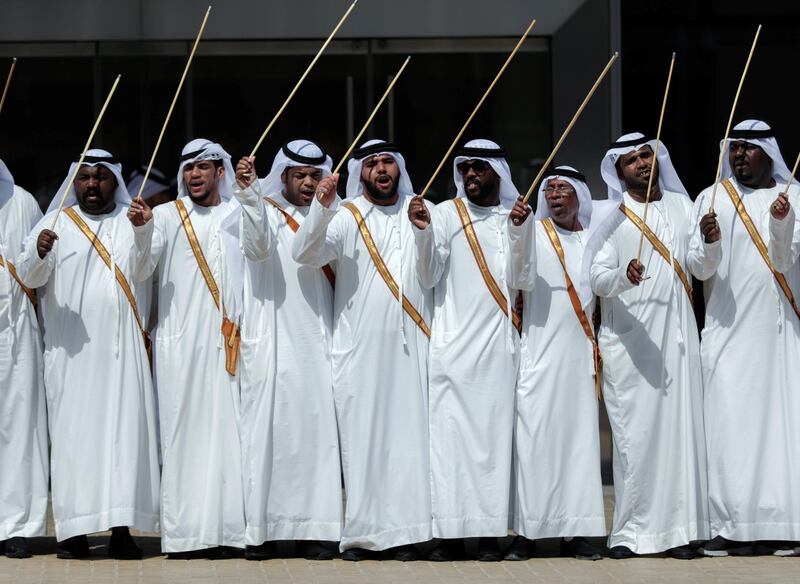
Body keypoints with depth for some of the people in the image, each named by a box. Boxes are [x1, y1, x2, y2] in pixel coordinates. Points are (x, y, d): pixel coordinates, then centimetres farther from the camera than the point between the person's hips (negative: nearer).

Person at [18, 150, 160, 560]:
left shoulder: (133, 223, 11)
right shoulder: (56, 222, 7)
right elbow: (30, 276, -4)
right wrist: (40, 252, -24)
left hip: (121, 349, 1)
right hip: (71, 350, -1)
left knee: (125, 430, -4)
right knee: (73, 431, -3)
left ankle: (121, 528, -4)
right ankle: (73, 530, -2)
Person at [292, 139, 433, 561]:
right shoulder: (345, 218, 4)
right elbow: (305, 254, -11)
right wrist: (321, 209, -24)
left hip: (410, 346, 2)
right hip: (360, 348, -2)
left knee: (409, 433, -2)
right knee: (361, 435, -2)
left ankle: (406, 530, 0)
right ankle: (361, 531, 1)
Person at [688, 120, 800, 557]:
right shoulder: (711, 199, 8)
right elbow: (700, 269, 2)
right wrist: (708, 242, -18)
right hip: (728, 328, 0)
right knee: (729, 423, -5)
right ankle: (731, 526, -4)